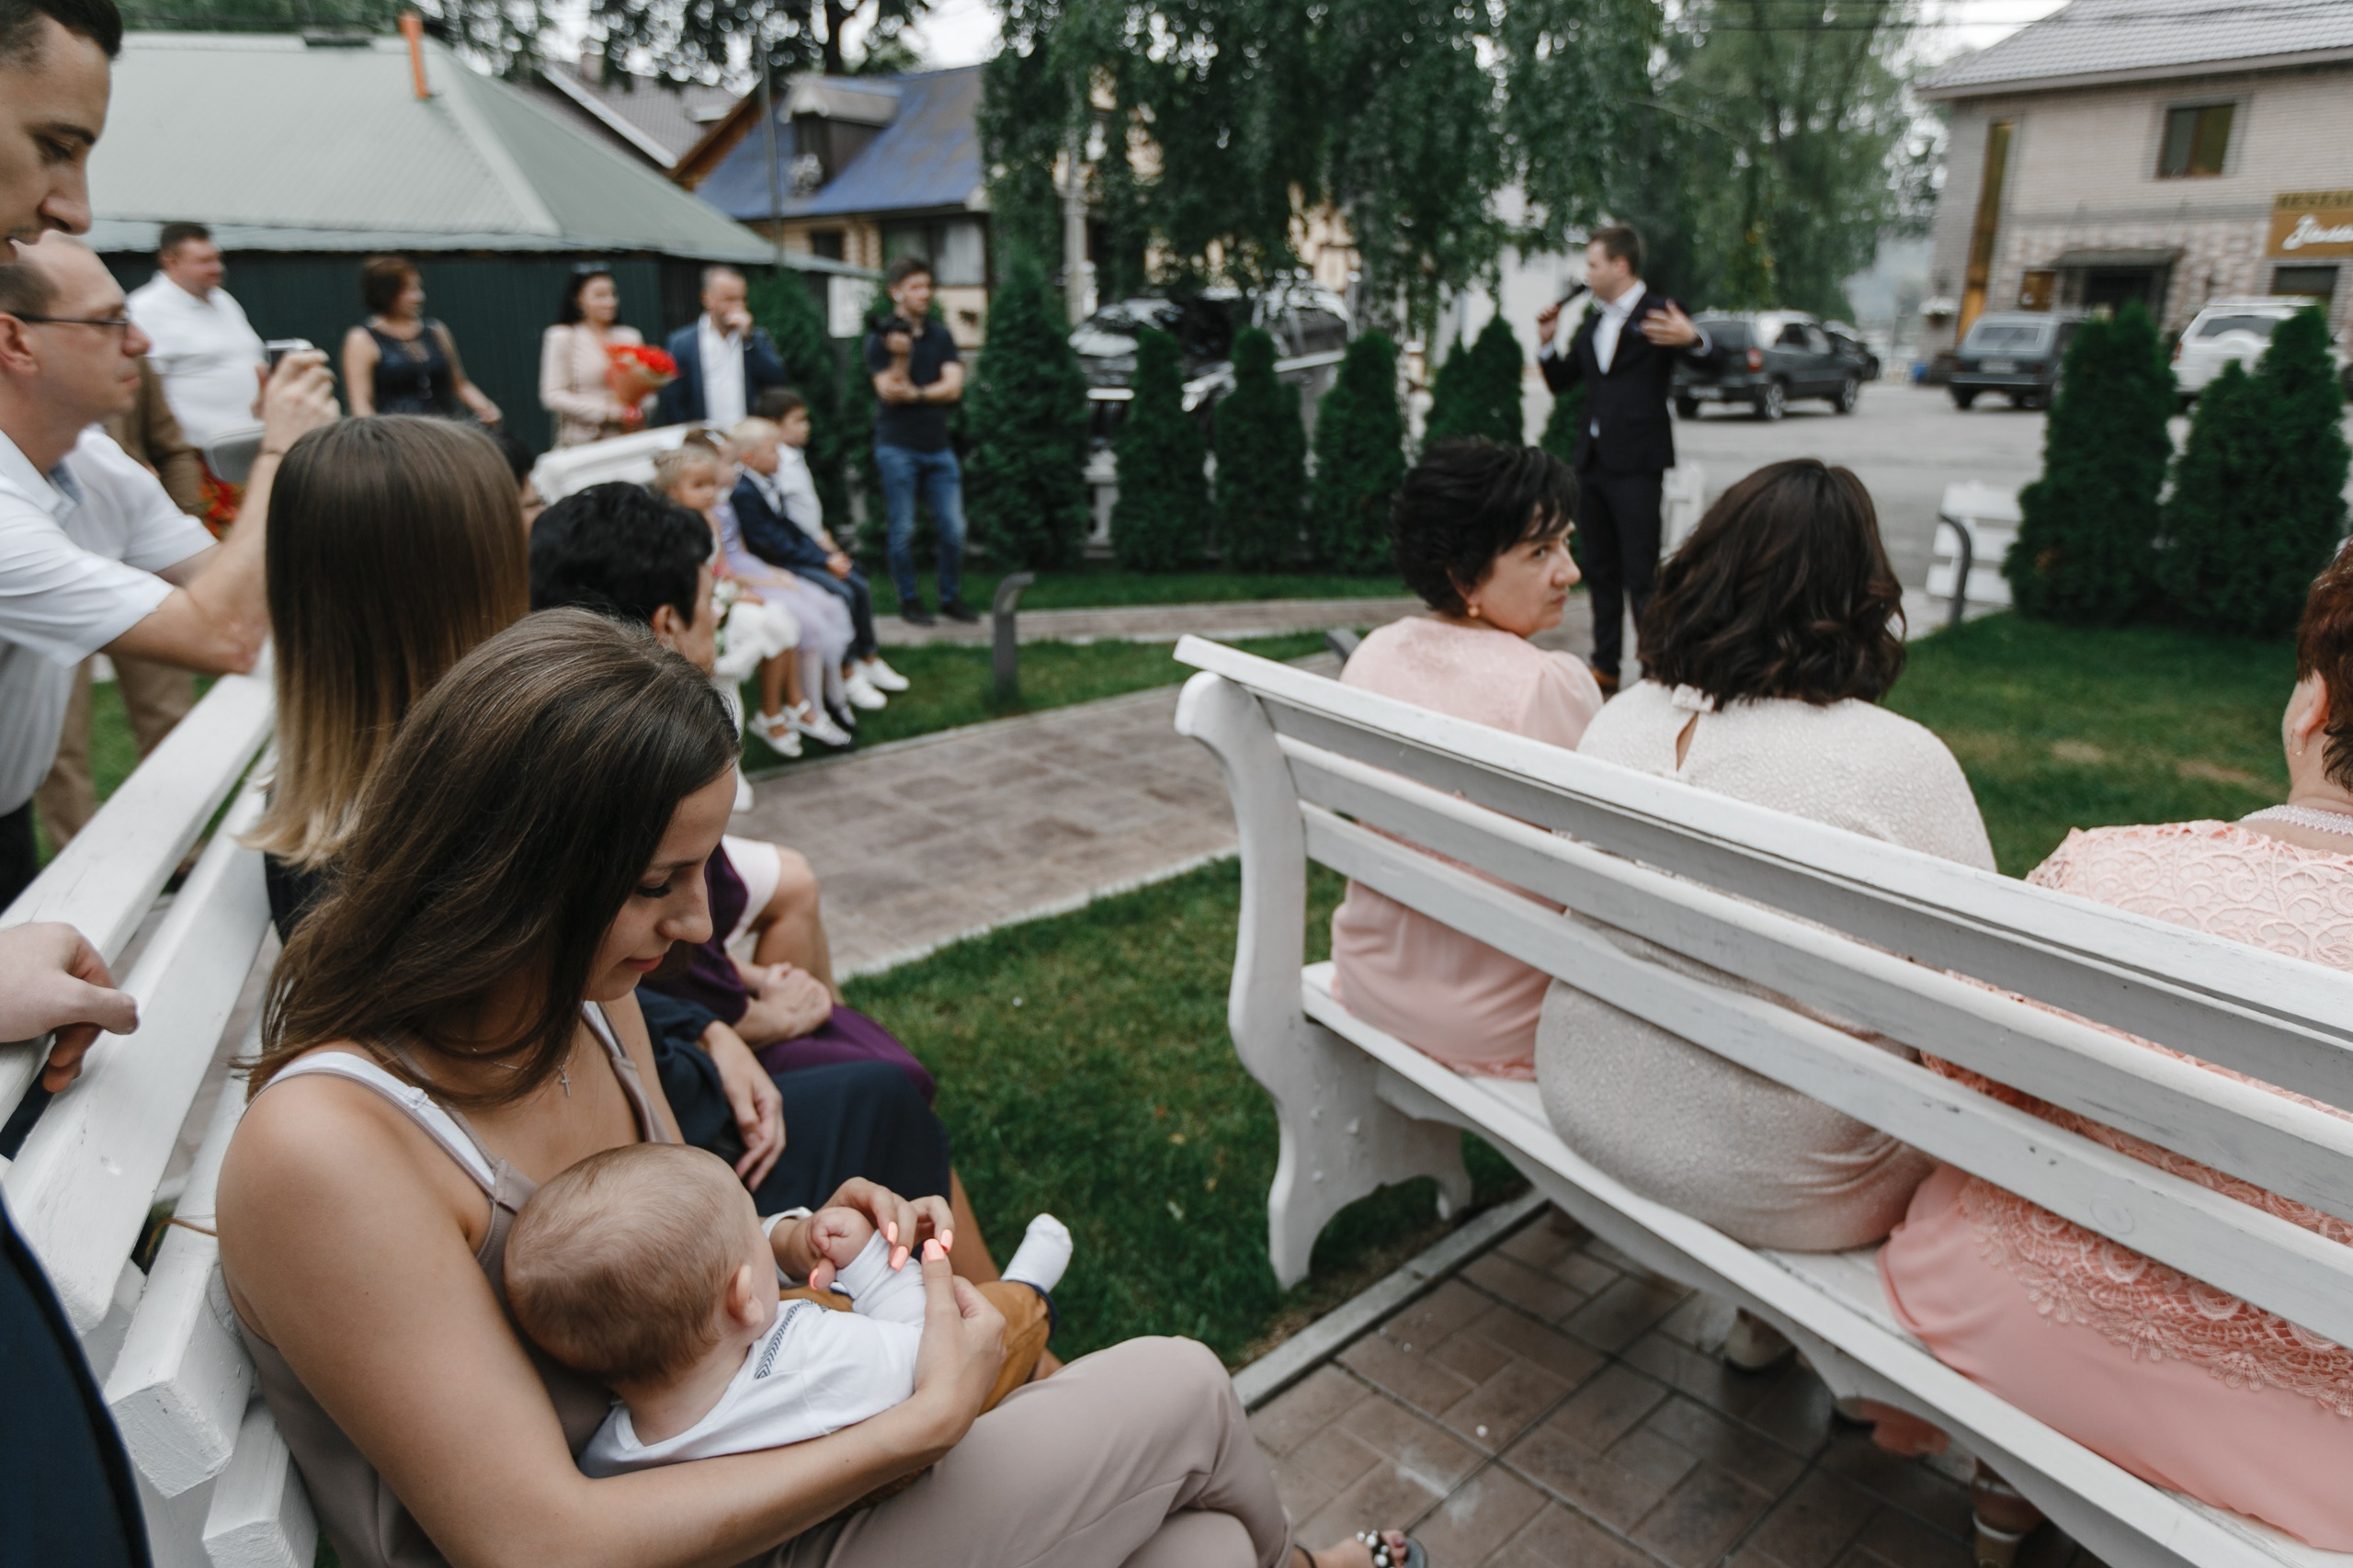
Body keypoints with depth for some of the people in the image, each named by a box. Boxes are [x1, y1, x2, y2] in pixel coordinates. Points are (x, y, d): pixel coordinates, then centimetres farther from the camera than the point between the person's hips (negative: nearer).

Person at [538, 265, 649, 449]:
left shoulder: (630, 336, 16)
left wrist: (639, 410, -7)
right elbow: (553, 396, -4)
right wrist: (606, 412, -13)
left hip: (626, 442, 3)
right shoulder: (563, 338, 3)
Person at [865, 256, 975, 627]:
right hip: (897, 446, -4)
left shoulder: (940, 335, 11)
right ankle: (909, 601, 13)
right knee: (903, 530, 0)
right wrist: (900, 356, -24)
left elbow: (953, 387, -1)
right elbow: (888, 391, -11)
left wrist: (914, 393, -12)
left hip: (938, 446, 4)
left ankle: (951, 598, 16)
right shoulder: (881, 338, -1)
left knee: (953, 528, 1)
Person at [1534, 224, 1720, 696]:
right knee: (1600, 569, 13)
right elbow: (1560, 381, 22)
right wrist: (1547, 341, 7)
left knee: (1641, 573, -8)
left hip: (1636, 462, -8)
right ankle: (1606, 665, 22)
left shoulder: (1659, 312, -5)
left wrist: (1691, 338, -33)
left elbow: (1711, 361, -13)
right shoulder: (1593, 322, 18)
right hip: (1593, 459, 8)